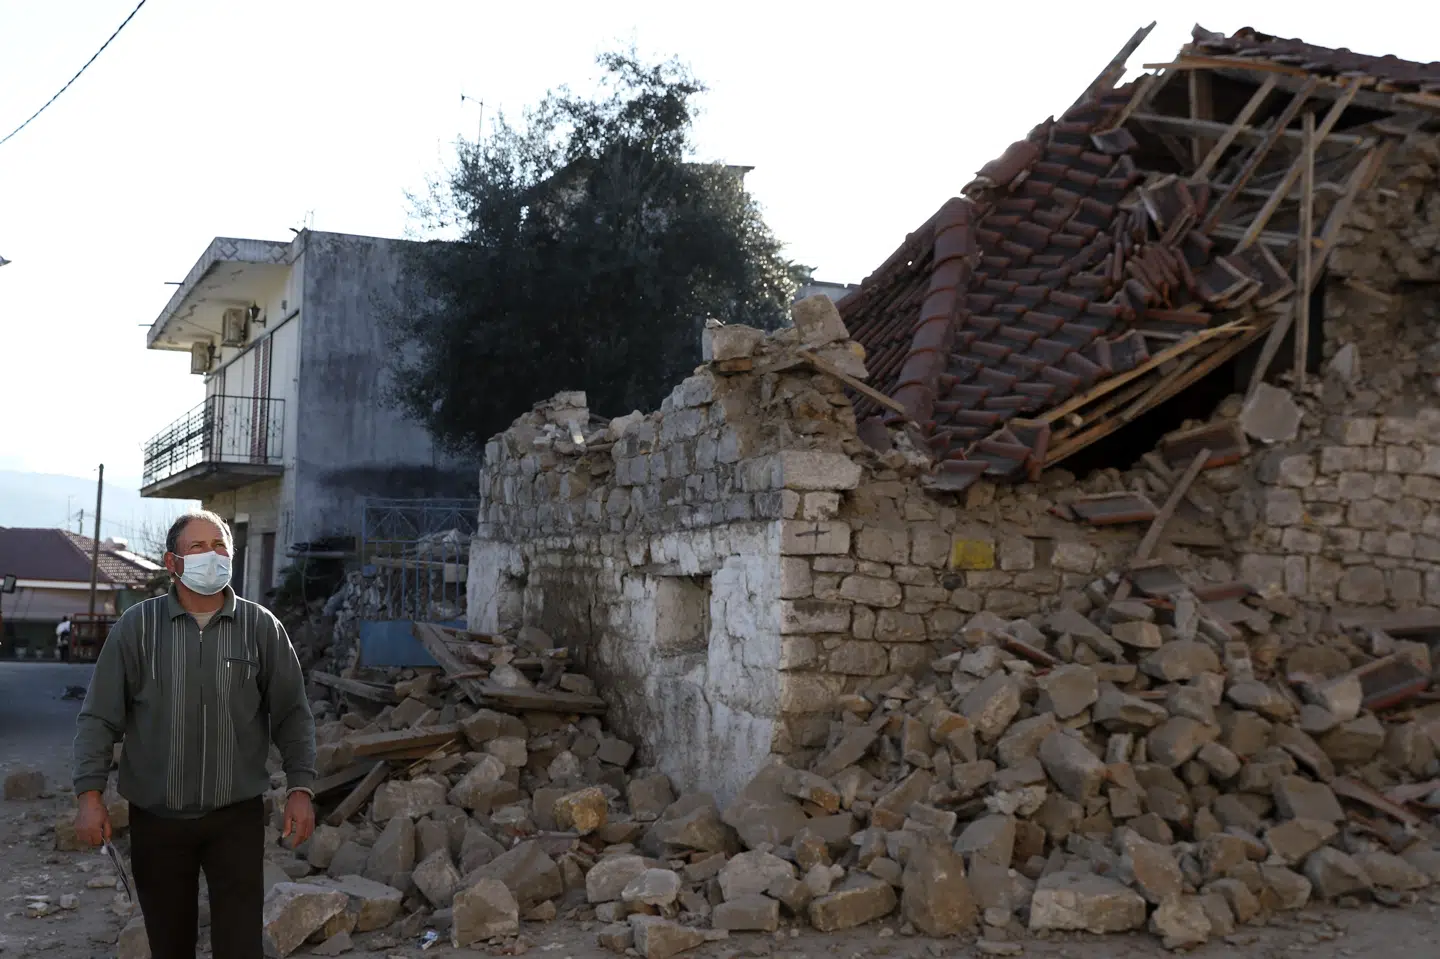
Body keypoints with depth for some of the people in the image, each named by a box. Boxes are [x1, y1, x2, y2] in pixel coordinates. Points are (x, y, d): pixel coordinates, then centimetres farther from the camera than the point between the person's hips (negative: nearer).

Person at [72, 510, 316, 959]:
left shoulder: (262, 627, 0)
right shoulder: (137, 626, -1)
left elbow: (292, 714, 4)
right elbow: (99, 717, 0)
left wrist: (299, 788, -4)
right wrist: (90, 794, -9)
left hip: (237, 816, 0)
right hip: (156, 817, 1)